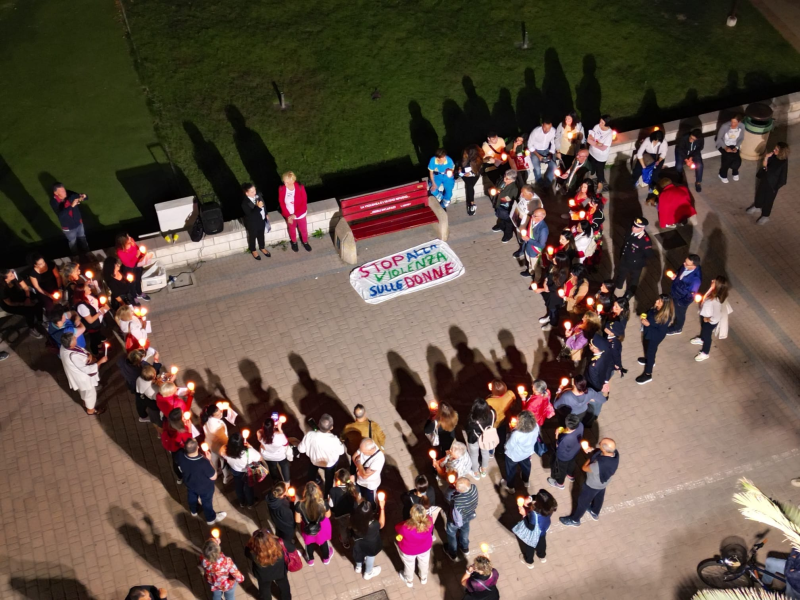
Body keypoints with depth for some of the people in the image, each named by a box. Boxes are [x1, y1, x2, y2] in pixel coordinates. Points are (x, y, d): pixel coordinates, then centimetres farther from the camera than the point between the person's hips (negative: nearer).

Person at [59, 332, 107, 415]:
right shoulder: (73, 357, -44)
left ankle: (85, 402, 63)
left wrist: (89, 355, -20)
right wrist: (100, 361, -26)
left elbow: (81, 350, -2)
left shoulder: (64, 347, -19)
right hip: (83, 378, -7)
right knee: (90, 393, 22)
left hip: (78, 375, 8)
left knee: (84, 391, 35)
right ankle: (90, 410, 47)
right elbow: (87, 369, -33)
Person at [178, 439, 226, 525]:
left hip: (189, 483, 4)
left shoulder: (181, 455, -33)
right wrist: (208, 460, -23)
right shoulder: (203, 462, -45)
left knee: (192, 497, 36)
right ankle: (211, 518, 54)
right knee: (207, 502, 27)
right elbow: (213, 477, -27)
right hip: (205, 487, -4)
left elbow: (181, 469, -8)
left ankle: (193, 511, 66)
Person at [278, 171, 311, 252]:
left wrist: (295, 215, -24)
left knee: (303, 230, 22)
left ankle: (305, 242, 52)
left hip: (300, 215, -1)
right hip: (289, 215, 1)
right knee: (292, 229, 26)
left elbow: (304, 204, -20)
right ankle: (294, 242, 55)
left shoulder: (300, 188, -27)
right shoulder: (281, 189, -22)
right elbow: (281, 203, -9)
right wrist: (288, 215, -16)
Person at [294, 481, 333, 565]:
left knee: (309, 543, 33)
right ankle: (326, 558, 60)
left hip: (307, 528, 0)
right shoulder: (323, 504, -36)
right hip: (322, 527, 0)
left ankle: (310, 560, 59)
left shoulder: (299, 505, -34)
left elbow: (297, 520, -18)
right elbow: (328, 515, -15)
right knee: (323, 542, 33)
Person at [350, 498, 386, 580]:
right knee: (370, 557, 29)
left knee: (359, 553, 36)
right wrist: (382, 508, -26)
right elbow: (381, 524, -21)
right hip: (370, 544, -4)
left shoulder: (354, 517, -36)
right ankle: (368, 573, 56)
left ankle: (358, 567, 65)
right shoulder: (373, 524, -46)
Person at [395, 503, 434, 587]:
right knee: (424, 563, 34)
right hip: (425, 547, 3)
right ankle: (423, 578, 63)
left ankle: (409, 581, 60)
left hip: (408, 550, -3)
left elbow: (397, 528, -19)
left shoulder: (406, 528, -45)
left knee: (409, 565, 31)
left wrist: (405, 523, -5)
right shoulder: (429, 521, -36)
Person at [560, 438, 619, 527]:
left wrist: (591, 456, -16)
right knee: (599, 496, 34)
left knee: (583, 501, 21)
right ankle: (595, 513, 63)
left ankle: (575, 520, 46)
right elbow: (601, 453, -2)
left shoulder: (600, 464, -47)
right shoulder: (615, 453, -27)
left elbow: (584, 468, -27)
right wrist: (593, 451, -17)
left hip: (593, 485, -6)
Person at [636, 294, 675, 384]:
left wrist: (649, 324, -32)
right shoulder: (655, 308, -16)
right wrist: (644, 316, -14)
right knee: (647, 348, 31)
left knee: (650, 352, 11)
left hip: (654, 337, -7)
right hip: (648, 333, 7)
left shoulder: (666, 317, -37)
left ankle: (648, 374, 32)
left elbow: (661, 332, -31)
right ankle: (649, 360, 63)